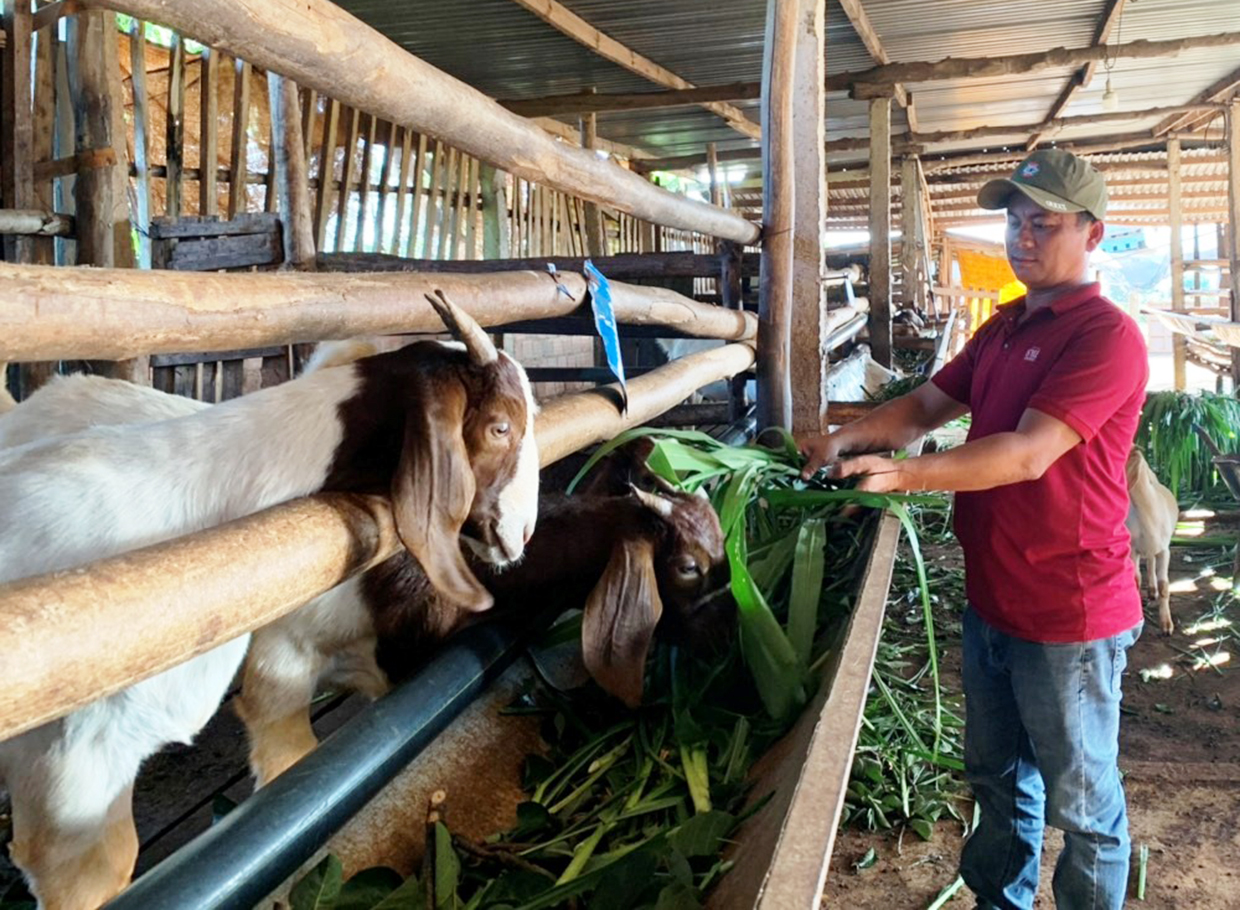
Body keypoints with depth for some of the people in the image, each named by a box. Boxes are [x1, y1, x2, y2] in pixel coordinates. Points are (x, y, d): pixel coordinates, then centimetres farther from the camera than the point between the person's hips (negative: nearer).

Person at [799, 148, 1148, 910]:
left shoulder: (1108, 336, -18)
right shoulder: (1004, 327, 10)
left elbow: (1028, 453, -28)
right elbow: (929, 404, 10)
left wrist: (900, 475, -35)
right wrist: (848, 439, -8)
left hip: (1068, 614, -8)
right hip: (992, 599, 9)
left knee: (1080, 799, 11)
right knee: (997, 775, 23)